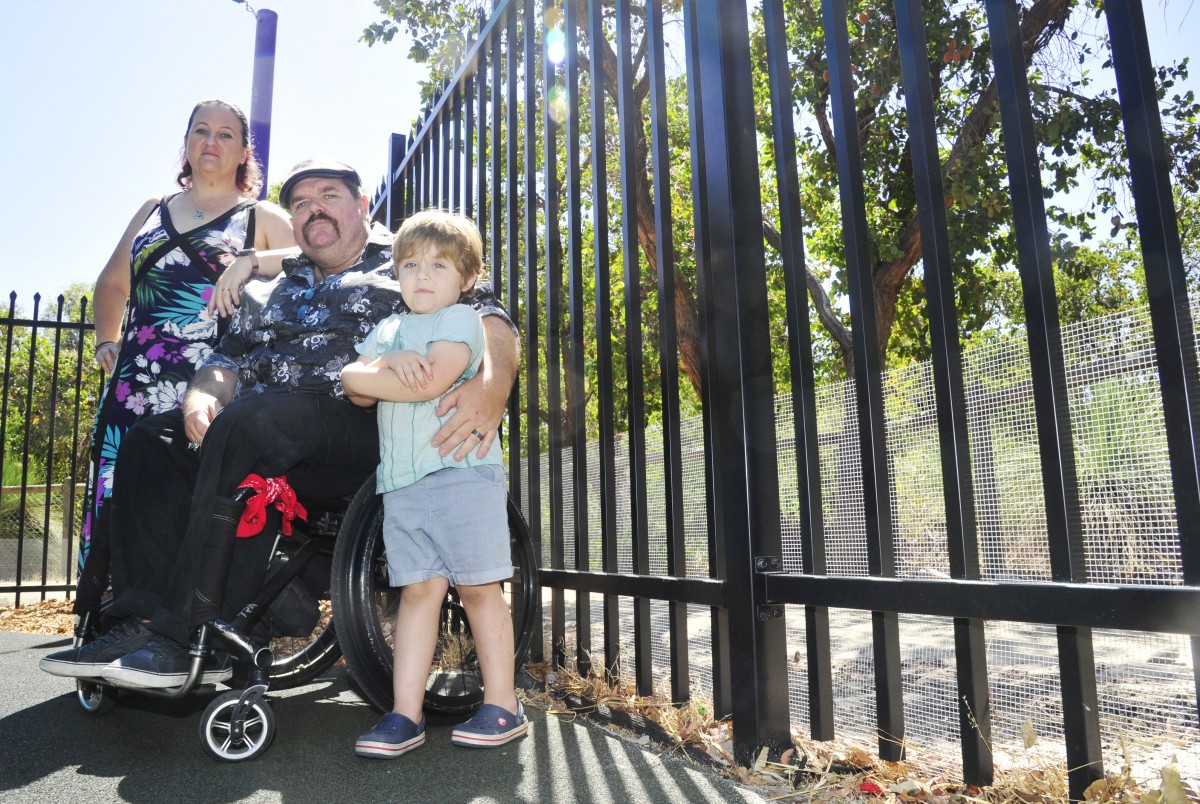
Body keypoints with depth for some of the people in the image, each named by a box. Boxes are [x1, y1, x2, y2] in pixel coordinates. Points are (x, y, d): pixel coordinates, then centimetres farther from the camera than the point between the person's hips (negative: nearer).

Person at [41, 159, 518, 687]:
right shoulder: (269, 292, 28)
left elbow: (490, 320, -4)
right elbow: (227, 359, 22)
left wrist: (491, 386, -27)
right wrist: (202, 398, -4)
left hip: (363, 428, -6)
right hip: (258, 433, 7)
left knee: (249, 417, -32)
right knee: (151, 442, -12)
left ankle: (179, 633, -28)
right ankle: (142, 620, -20)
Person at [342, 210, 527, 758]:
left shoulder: (460, 319, 1)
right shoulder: (387, 329, 22)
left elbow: (430, 382, -14)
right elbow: (354, 387, 9)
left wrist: (367, 376, 0)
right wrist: (391, 363, -10)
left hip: (462, 472, -5)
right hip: (401, 482, 5)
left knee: (477, 587, -1)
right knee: (418, 589, 4)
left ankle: (502, 706, 9)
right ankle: (406, 714, 7)